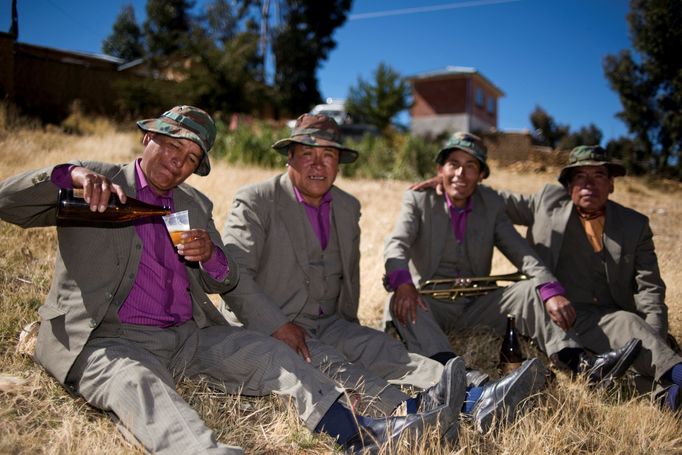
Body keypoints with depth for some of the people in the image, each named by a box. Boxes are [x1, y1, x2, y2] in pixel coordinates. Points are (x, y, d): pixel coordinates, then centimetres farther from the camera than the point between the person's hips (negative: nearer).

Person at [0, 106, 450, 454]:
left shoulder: (196, 204, 18)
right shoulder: (95, 181, 5)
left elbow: (225, 283, 16)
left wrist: (211, 255, -9)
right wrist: (71, 174, -24)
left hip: (188, 334, 5)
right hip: (107, 337, -4)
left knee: (269, 354, -15)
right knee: (139, 384, -36)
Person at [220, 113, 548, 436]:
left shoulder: (348, 207, 11)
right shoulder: (254, 202, -7)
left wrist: (348, 326, 12)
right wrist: (278, 327, -23)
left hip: (328, 325, 5)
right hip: (263, 329, -5)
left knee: (383, 349, -21)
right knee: (327, 361, -33)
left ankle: (478, 400, -39)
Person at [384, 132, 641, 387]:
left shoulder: (491, 204, 6)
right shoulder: (418, 199, -3)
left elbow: (521, 252, -6)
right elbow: (396, 244, -18)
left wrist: (550, 291, -25)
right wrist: (403, 282, -41)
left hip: (475, 306, 3)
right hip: (430, 305, -3)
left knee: (529, 291, -18)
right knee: (400, 302, -35)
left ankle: (584, 365, -29)